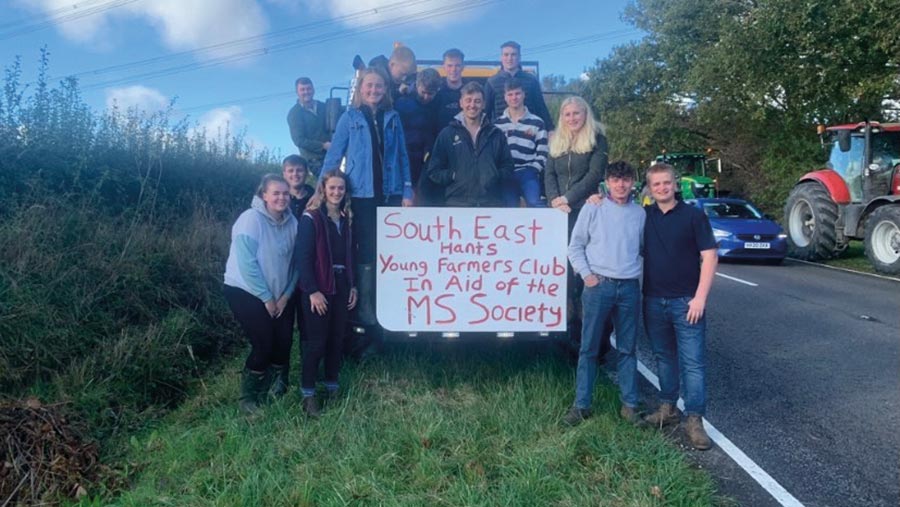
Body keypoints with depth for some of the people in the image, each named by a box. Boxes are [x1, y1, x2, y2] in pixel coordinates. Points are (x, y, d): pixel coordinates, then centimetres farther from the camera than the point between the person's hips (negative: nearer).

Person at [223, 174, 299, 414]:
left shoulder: (292, 222, -1)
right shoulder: (251, 219, -19)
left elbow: (294, 261, 4)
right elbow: (247, 264, -22)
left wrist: (286, 295, -4)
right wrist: (266, 298, -18)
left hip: (280, 295, 6)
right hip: (245, 291, -6)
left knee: (283, 342, 2)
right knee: (264, 344, -11)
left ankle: (269, 392, 24)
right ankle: (247, 397, 11)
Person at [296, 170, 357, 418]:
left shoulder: (346, 218, 11)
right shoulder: (311, 218, -8)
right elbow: (303, 257, -13)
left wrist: (353, 286, 9)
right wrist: (312, 291, -18)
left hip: (341, 286, 6)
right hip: (318, 288, -6)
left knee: (337, 338, 10)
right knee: (316, 341, -2)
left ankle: (332, 386, 23)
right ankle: (308, 393, 8)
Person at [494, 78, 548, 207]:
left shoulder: (536, 123, 8)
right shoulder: (497, 124, 14)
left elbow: (542, 153, 5)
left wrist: (533, 170, -7)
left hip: (528, 173, -2)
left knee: (534, 203, -25)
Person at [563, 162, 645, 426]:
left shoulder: (640, 213, 10)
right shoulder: (593, 209, 2)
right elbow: (575, 246, 3)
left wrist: (642, 276, 5)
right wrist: (586, 275, -6)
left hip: (630, 288, 2)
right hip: (599, 285, -2)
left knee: (627, 349, 9)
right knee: (589, 348, 2)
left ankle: (629, 405, 18)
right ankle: (581, 405, 10)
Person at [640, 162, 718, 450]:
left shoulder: (694, 216, -3)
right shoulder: (644, 217, 6)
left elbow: (709, 257, -5)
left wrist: (700, 297, -13)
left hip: (686, 301, -4)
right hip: (653, 300, 4)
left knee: (693, 361, -3)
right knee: (663, 356, 14)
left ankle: (694, 420, 2)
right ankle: (667, 408, 25)